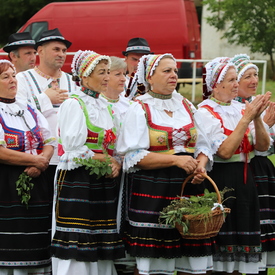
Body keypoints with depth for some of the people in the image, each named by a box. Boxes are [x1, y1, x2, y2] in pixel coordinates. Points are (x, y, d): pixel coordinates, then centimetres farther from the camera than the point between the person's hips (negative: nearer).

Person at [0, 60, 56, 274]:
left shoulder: (29, 110, 16)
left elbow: (50, 142, 11)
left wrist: (41, 162, -10)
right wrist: (35, 160, -12)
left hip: (36, 184, 6)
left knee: (36, 246, 3)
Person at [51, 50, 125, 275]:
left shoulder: (107, 107, 17)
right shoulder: (74, 105, -6)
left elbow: (115, 147, 17)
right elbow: (73, 149, -14)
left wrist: (117, 164, -4)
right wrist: (106, 159, -11)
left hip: (106, 182, 7)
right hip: (78, 182, -7)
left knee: (102, 252, 4)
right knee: (77, 254, -9)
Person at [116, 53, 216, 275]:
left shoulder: (187, 106, 14)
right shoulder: (140, 109, -1)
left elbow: (203, 146, 15)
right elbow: (134, 156, -10)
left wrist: (201, 165, -8)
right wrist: (175, 159, -18)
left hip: (188, 187, 5)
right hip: (152, 190, -5)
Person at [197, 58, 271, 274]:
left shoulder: (241, 109, 9)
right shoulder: (205, 112, -9)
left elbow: (263, 145, 4)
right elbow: (225, 151, -19)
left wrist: (257, 117, -11)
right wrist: (246, 119, -18)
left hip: (244, 181, 6)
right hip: (219, 182, -6)